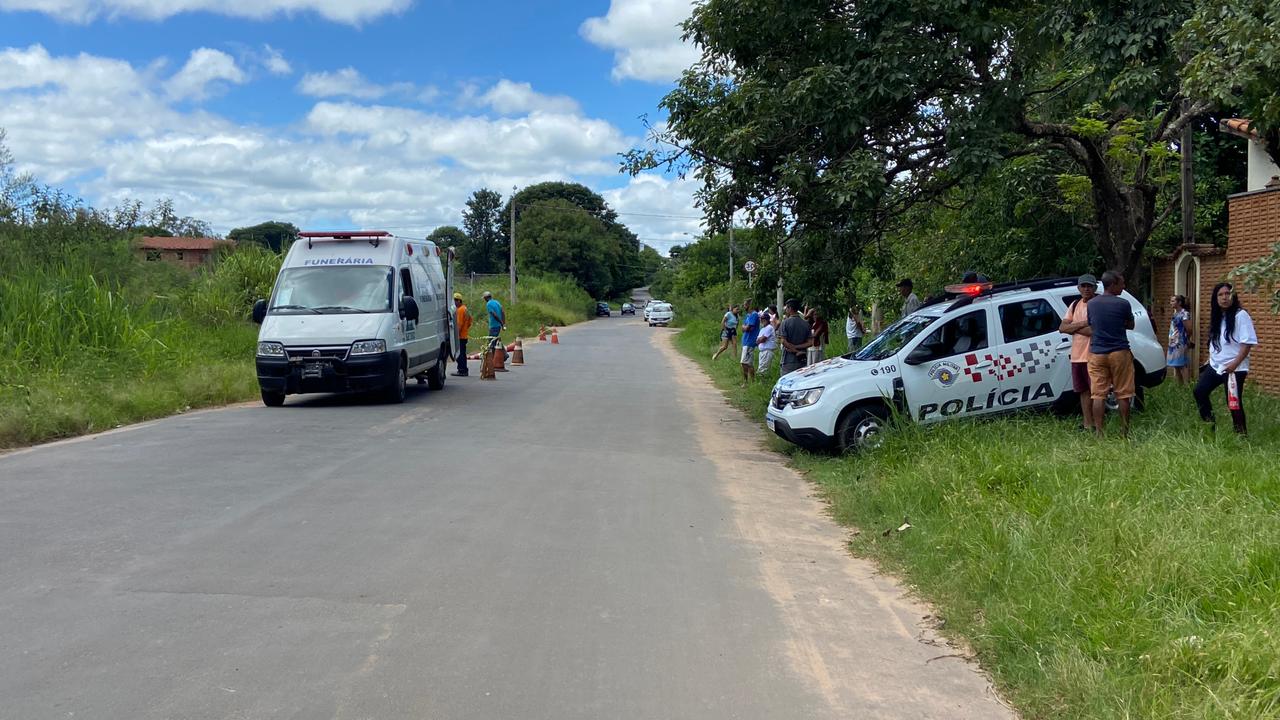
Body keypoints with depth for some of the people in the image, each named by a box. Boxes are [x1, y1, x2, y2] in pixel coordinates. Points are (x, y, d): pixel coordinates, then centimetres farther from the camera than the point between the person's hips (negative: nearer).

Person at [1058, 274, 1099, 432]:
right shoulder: (1075, 305, 14)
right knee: (1084, 391, 12)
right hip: (1077, 356, 7)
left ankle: (1098, 426, 1)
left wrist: (1074, 328, -10)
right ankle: (1088, 426, 19)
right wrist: (1081, 324, -10)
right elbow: (1062, 328, 5)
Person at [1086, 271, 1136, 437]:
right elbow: (1130, 325, 7)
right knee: (1123, 394, 6)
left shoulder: (1091, 304, 4)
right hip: (1119, 352, -3)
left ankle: (1098, 433, 0)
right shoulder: (1123, 304, -8)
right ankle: (1124, 432, 11)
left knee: (1098, 394, 2)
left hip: (1097, 354, 3)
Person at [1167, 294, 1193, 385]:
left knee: (1183, 365, -8)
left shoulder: (1184, 314, -14)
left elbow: (1189, 329, -17)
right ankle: (1180, 385, 20)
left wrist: (1187, 339, -3)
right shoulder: (1175, 313, 14)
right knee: (1176, 366, 13)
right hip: (1174, 343, 9)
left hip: (1181, 343, -9)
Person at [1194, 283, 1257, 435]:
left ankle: (1241, 433, 7)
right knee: (1199, 391, 6)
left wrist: (1235, 363, -23)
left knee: (1233, 403, -4)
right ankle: (1209, 425, 18)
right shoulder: (1216, 317, 11)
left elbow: (1248, 342, -18)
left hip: (1234, 369, -8)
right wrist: (1211, 359, 18)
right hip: (1215, 366, 8)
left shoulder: (1240, 315, -13)